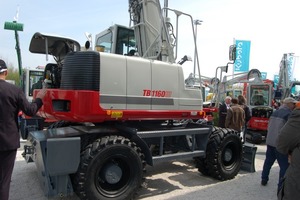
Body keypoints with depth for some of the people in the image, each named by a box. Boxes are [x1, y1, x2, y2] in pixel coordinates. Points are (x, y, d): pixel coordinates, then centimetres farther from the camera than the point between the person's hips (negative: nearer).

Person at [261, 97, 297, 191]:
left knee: (268, 161, 19)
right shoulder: (289, 114, -13)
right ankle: (281, 186, 7)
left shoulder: (275, 112, 9)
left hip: (269, 141, 8)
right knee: (284, 165, 3)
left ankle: (264, 179, 29)